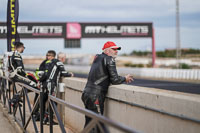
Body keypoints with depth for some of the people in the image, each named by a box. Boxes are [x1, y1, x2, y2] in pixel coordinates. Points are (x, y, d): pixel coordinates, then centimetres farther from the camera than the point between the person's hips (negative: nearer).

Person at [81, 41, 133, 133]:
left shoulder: (97, 58, 18)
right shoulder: (109, 60, -6)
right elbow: (114, 80, -11)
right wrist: (125, 79, 9)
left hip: (87, 93, 8)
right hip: (95, 96, -8)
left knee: (89, 123, 12)